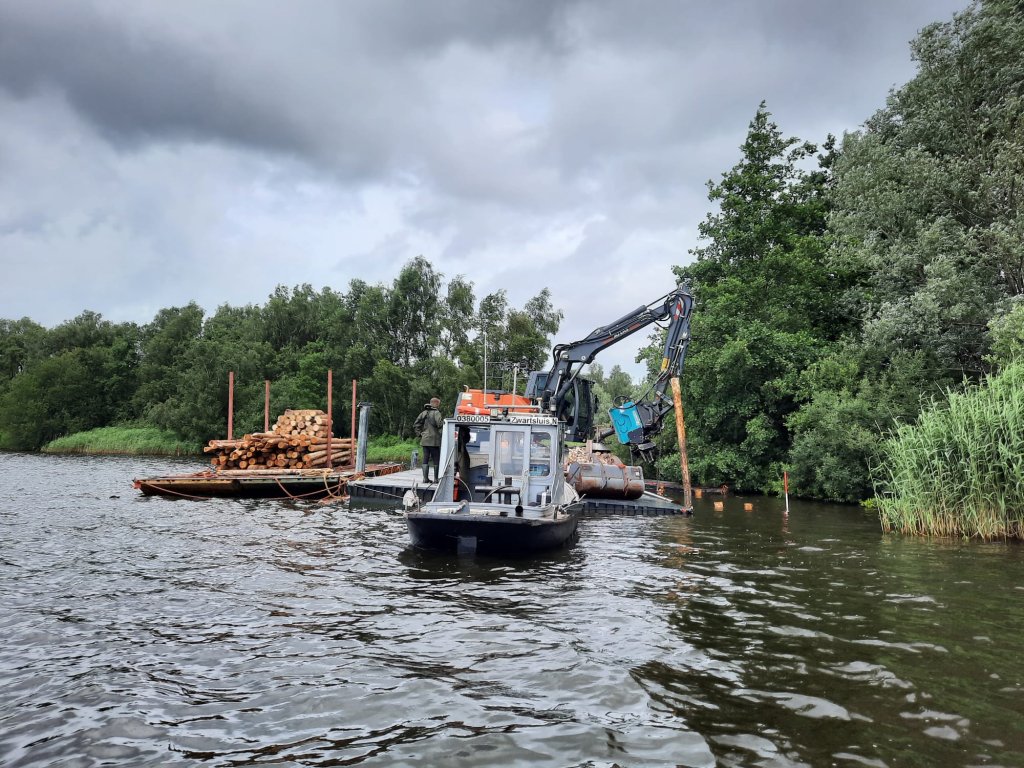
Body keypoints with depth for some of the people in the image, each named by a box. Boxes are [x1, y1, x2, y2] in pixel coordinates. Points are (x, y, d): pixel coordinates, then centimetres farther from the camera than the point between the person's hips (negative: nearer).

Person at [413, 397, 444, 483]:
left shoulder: (423, 413, 9)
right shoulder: (436, 413, -11)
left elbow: (415, 424, 9)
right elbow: (440, 424, -24)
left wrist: (420, 433, 11)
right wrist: (443, 420, -4)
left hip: (424, 440, 6)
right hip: (434, 440, -6)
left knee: (425, 460, 9)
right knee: (436, 460, 3)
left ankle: (425, 478, 8)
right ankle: (436, 478, 5)